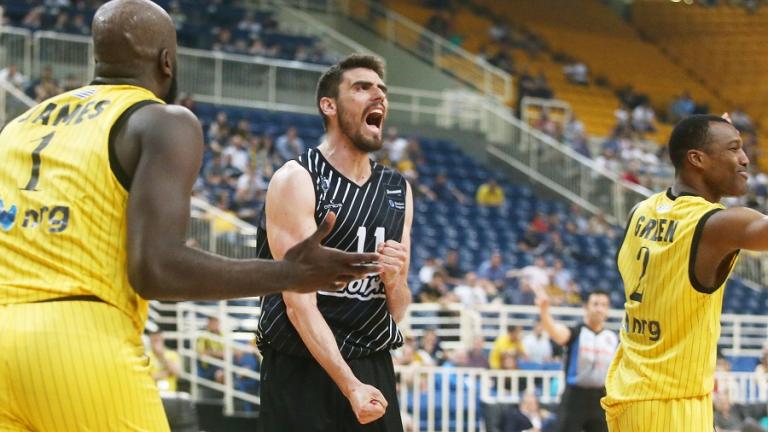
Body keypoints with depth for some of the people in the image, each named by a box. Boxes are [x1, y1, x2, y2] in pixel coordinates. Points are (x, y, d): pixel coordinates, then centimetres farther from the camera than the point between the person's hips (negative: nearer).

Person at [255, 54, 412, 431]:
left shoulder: (399, 191, 9)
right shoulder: (296, 180, -9)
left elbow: (396, 311, 11)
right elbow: (299, 303, -16)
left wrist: (395, 282, -11)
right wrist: (350, 385, -24)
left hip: (374, 368, 6)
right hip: (301, 370, -6)